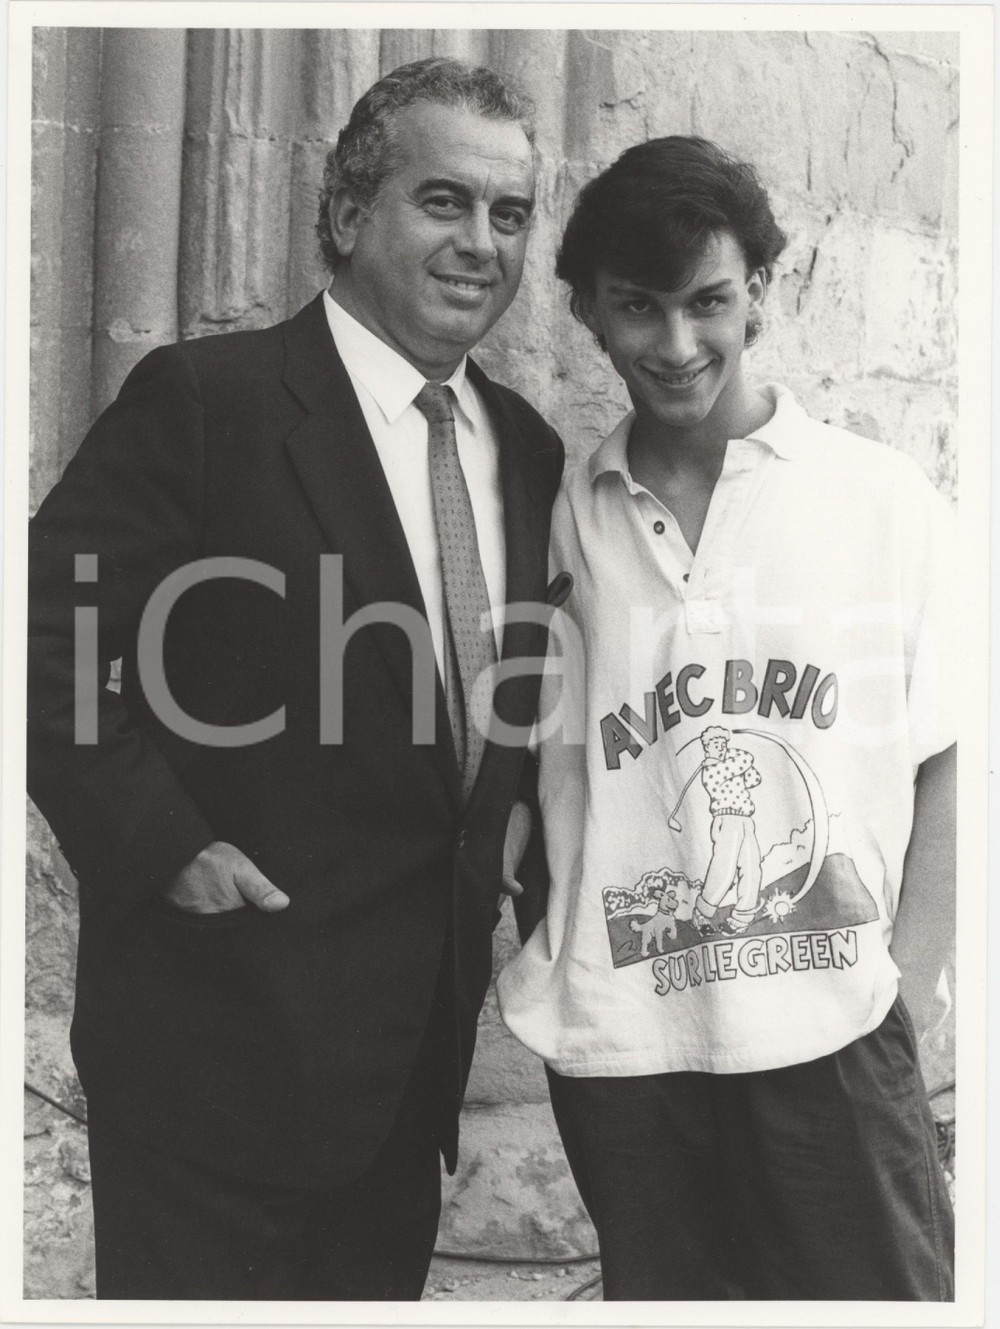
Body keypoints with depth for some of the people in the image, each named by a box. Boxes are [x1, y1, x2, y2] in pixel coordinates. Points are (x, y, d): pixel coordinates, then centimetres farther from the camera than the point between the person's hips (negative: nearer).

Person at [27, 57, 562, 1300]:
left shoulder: (527, 447, 8)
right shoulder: (201, 399, -12)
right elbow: (41, 641, -13)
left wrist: (517, 811, 5)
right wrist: (161, 844, -17)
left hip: (425, 1028, 6)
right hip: (227, 1021, -6)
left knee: (377, 1286, 20)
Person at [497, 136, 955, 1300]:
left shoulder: (886, 499, 0)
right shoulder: (567, 518, 4)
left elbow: (946, 766, 2)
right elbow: (555, 767, 7)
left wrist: (905, 994, -6)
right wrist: (549, 977, -3)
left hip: (829, 1039, -1)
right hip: (618, 1047, 2)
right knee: (660, 1293, 15)